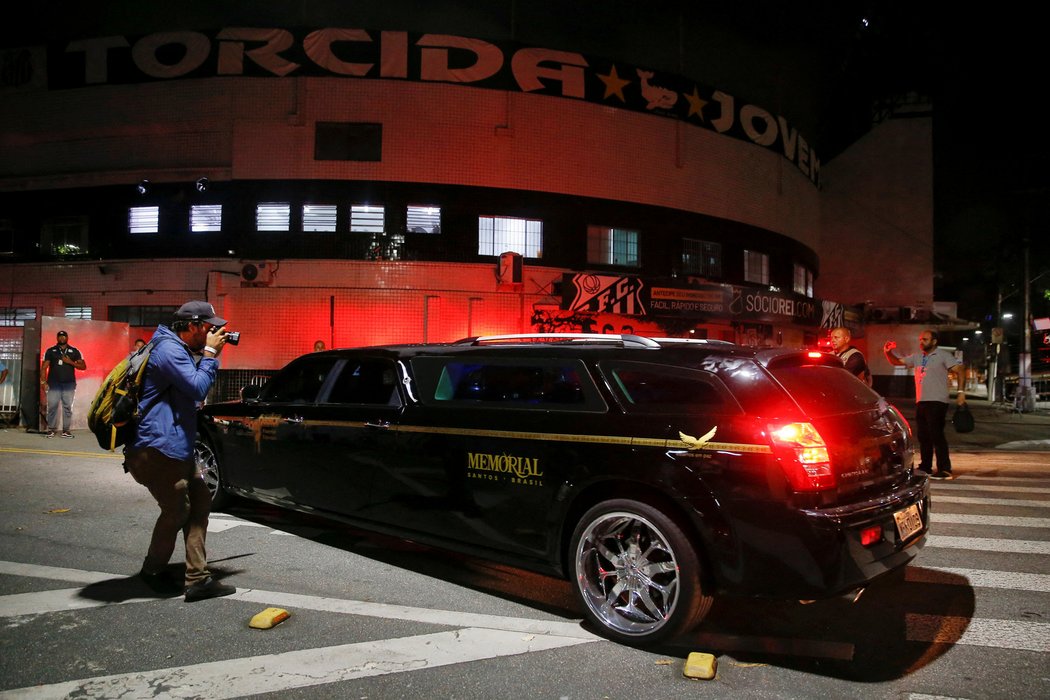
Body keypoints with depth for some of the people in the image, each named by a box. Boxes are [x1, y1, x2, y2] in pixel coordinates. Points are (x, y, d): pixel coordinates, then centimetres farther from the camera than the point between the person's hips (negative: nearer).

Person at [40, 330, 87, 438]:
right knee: (52, 407, -4)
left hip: (69, 384, 1)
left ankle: (66, 430, 2)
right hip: (54, 384, -1)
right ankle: (51, 429, 2)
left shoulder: (74, 351, 10)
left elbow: (83, 366, 6)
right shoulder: (50, 351, 8)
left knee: (68, 407, -1)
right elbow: (44, 367, 4)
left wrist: (70, 362, -9)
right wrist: (43, 381, -6)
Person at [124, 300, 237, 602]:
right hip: (159, 448, -11)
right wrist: (210, 353, -10)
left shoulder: (182, 350, 18)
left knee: (200, 502, 7)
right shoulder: (169, 349, -15)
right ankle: (153, 571, 25)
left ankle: (198, 579, 9)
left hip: (177, 447, 11)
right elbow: (198, 388, -20)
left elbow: (195, 388, 22)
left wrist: (209, 355, 11)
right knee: (177, 511, 1)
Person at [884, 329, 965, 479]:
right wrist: (888, 352, -1)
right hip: (921, 402, 7)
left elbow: (959, 370, -8)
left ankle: (944, 470, -9)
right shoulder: (916, 357, 15)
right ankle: (925, 467, 21)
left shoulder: (943, 355, -3)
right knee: (923, 436, 12)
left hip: (937, 402, -7)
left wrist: (961, 392, -18)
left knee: (937, 435, -12)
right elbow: (897, 362, 19)